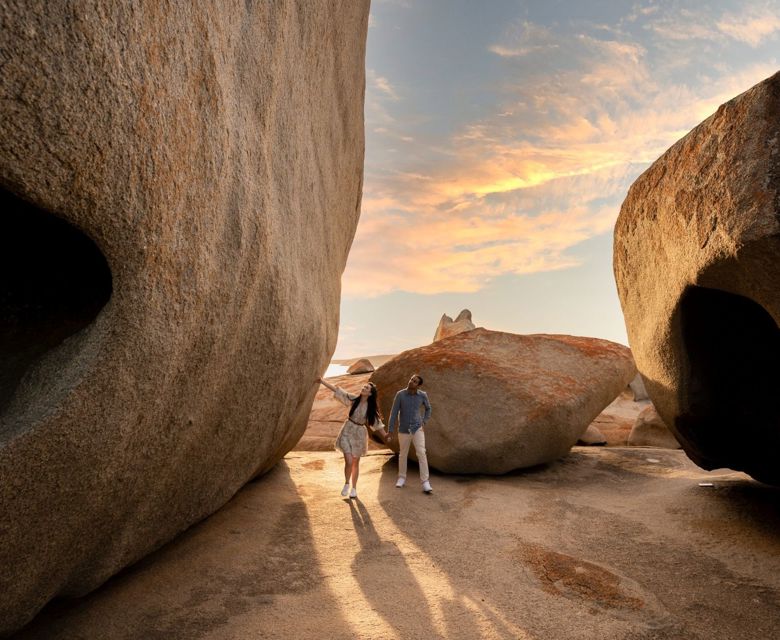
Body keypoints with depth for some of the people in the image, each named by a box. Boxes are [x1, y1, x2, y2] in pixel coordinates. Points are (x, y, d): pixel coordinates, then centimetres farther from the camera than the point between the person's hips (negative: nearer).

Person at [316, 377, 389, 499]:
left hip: (359, 434, 1)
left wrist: (385, 435, -7)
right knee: (349, 461, -12)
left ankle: (354, 488, 29)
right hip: (347, 431, -1)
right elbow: (336, 390, -7)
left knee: (356, 463, 11)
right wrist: (322, 381, -10)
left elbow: (377, 423, 0)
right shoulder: (353, 400, -7)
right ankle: (346, 484, 15)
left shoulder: (371, 408, -5)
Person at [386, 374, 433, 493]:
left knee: (421, 453, -14)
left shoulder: (423, 395, -9)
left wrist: (424, 423, -1)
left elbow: (428, 408, 11)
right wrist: (390, 430, -6)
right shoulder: (400, 394, -12)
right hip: (404, 430, 1)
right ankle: (402, 478, 35)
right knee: (403, 454, 14)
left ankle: (425, 483, -10)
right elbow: (394, 413, -7)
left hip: (417, 429, 0)